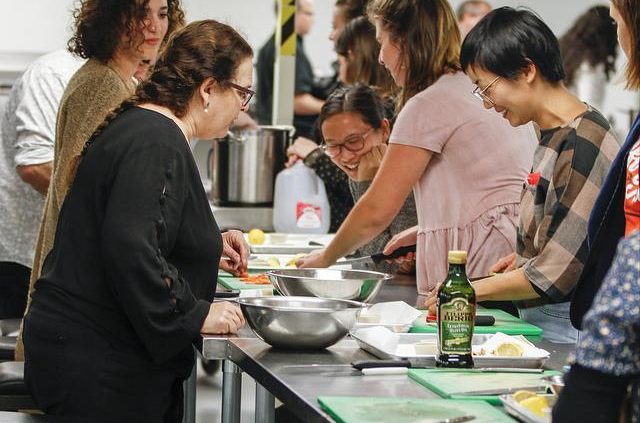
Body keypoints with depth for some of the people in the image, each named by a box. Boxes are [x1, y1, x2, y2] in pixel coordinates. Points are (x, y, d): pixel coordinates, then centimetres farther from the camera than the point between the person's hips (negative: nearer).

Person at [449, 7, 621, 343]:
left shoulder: (583, 145, -17)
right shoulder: (553, 136, 12)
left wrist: (471, 290, -9)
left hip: (569, 330, -8)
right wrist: (525, 257, 8)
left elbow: (556, 275, -18)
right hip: (537, 321, 8)